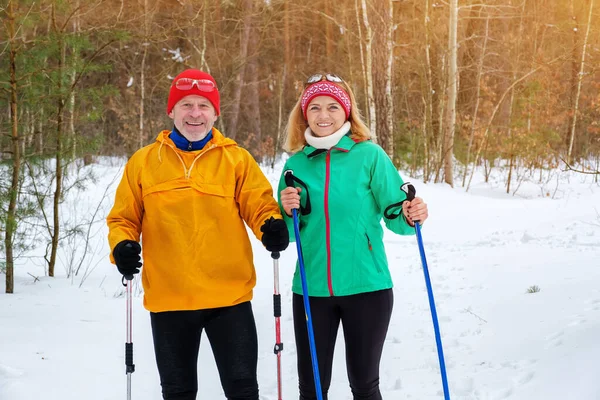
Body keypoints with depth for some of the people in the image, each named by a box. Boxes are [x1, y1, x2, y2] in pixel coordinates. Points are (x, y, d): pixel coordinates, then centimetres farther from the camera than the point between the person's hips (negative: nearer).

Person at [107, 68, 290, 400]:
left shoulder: (237, 159, 2)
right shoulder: (143, 161, 5)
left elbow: (259, 206, 1)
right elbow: (124, 218, 9)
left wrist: (272, 226, -21)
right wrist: (122, 246, -11)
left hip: (229, 297, -1)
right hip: (168, 299, 2)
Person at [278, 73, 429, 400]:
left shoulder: (370, 155, -5)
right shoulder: (296, 163, 4)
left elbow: (395, 215, -5)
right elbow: (288, 233, 9)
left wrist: (410, 217, -27)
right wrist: (288, 212, -12)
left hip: (366, 286, -2)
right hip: (311, 289, 3)